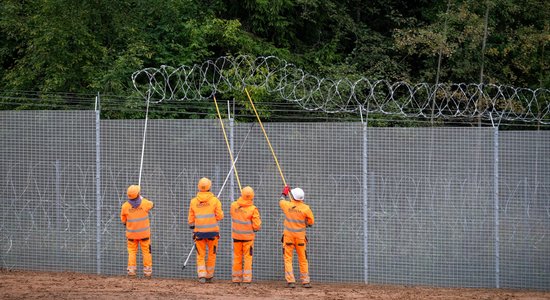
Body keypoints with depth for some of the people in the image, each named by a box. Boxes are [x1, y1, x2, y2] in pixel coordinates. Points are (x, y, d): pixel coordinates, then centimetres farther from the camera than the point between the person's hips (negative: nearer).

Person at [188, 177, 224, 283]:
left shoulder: (193, 201, 2)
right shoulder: (215, 200, -6)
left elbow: (191, 218, 8)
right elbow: (219, 216, -6)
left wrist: (192, 227, 22)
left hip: (199, 231, 1)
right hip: (212, 231, -1)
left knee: (200, 255, 7)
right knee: (211, 254, 11)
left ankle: (201, 275, -8)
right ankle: (209, 276, 15)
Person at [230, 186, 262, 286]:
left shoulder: (234, 205, -5)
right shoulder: (253, 209, -17)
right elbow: (256, 225, -15)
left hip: (236, 235, 3)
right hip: (248, 236, -3)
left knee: (237, 257, 12)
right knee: (247, 258, 5)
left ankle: (236, 279, 16)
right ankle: (246, 279, 0)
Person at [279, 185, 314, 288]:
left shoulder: (287, 205, -8)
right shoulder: (306, 208, -11)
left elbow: (281, 201, 17)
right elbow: (311, 223, -2)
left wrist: (284, 193, 35)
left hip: (288, 235, 0)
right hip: (300, 236, 0)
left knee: (288, 259, 3)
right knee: (303, 259, 10)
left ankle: (290, 281, -7)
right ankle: (305, 281, 11)